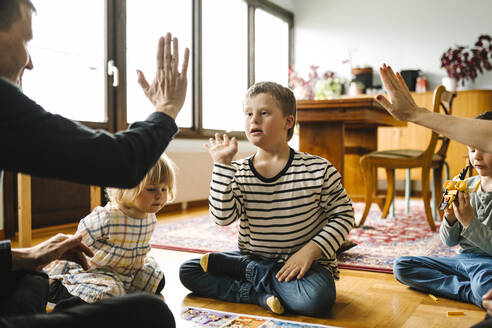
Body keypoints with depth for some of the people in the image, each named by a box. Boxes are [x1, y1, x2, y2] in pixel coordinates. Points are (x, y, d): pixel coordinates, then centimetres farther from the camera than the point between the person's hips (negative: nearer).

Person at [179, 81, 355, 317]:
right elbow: (222, 217, -17)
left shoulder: (318, 170, -8)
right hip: (251, 258, 2)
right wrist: (222, 164, -18)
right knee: (188, 271, -9)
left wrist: (312, 250, -16)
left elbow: (343, 214, -3)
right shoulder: (238, 173, -2)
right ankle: (262, 295, -18)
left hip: (301, 262, -2)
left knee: (318, 299, -34)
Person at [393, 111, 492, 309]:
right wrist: (450, 220, -10)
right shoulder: (466, 185, 9)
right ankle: (470, 292, -16)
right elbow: (450, 241, 10)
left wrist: (469, 220, -20)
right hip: (462, 259, 8)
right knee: (401, 266, -9)